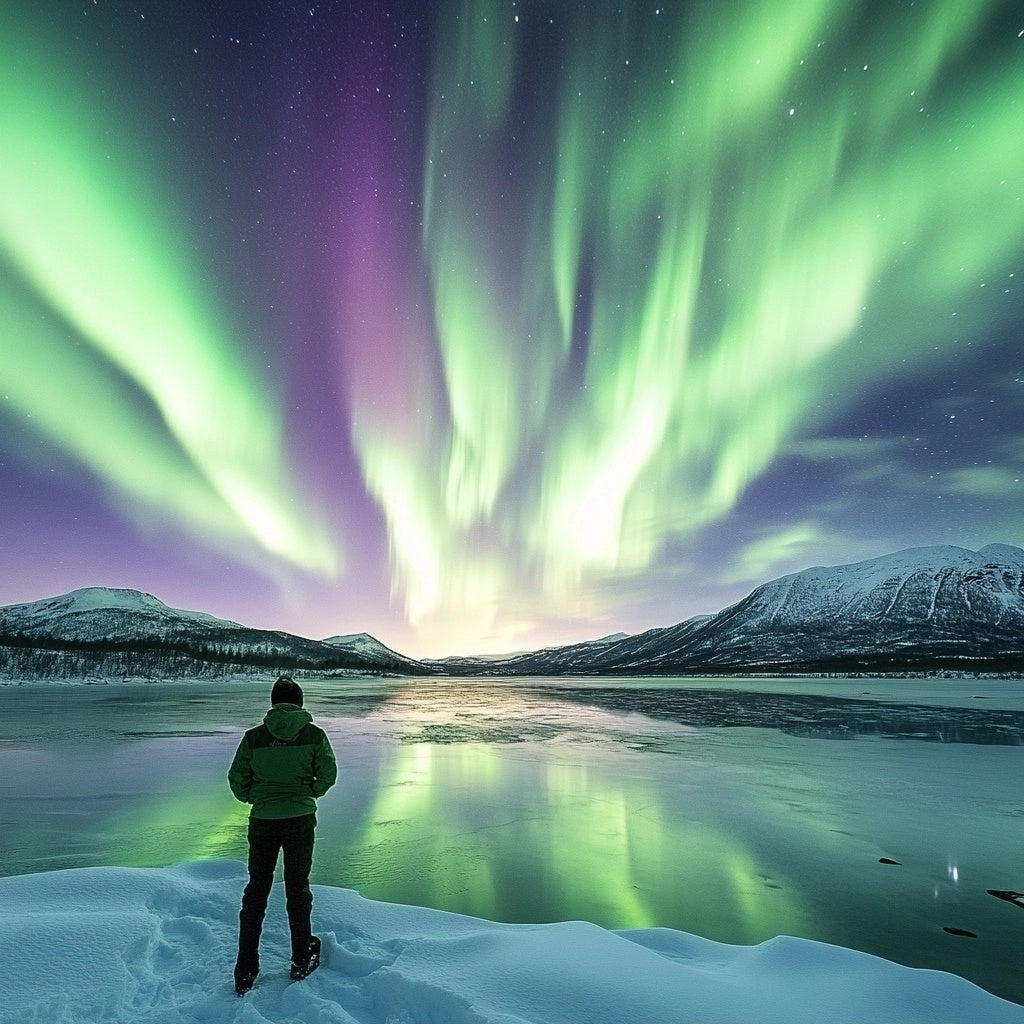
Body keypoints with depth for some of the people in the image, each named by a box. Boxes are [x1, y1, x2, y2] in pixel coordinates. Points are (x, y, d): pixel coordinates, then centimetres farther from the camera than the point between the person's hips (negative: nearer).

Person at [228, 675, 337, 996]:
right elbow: (328, 774, -4)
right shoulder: (314, 735, -8)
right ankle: (302, 961, 27)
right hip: (301, 819, 0)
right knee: (297, 888, 15)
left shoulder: (254, 737, -6)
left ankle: (245, 972, 22)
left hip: (262, 821, 1)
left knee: (256, 890, 16)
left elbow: (236, 779, -2)